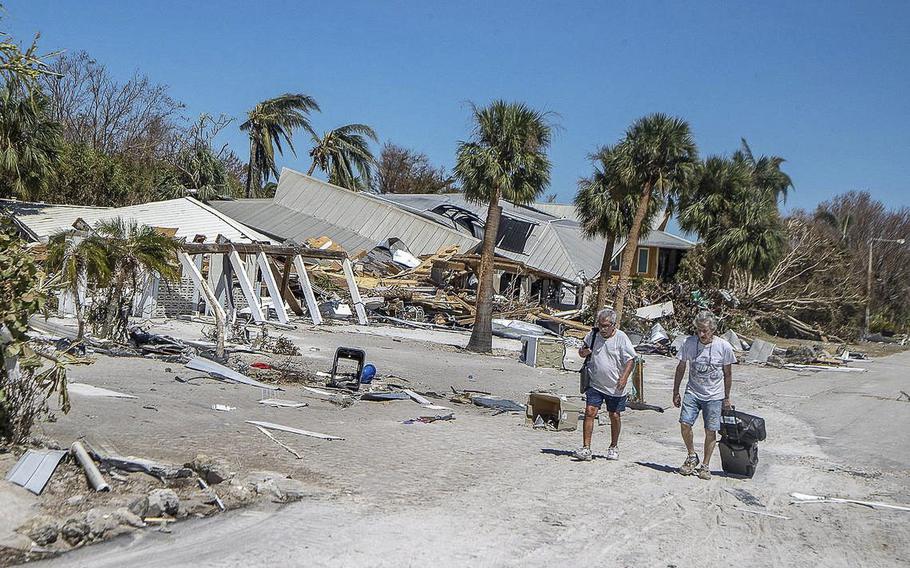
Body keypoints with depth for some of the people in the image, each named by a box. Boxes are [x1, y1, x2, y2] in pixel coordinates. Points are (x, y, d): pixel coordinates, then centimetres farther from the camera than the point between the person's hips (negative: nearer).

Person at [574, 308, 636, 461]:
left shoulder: (621, 338, -10)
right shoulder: (593, 335, 1)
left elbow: (630, 360, -8)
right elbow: (582, 351, 15)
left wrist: (624, 377, -21)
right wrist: (583, 352, -10)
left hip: (616, 387, -2)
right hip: (595, 384, 2)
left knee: (614, 416, 8)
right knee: (590, 412, -9)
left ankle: (614, 447, 28)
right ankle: (586, 449, -7)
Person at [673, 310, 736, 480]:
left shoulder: (724, 347, -10)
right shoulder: (689, 343, -7)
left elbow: (727, 374, 3)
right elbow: (680, 368, 5)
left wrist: (726, 398, 8)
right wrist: (676, 393, 6)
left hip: (714, 396, -1)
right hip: (692, 392, 1)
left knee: (710, 430, 0)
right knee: (685, 423, -13)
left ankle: (705, 465, 15)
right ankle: (692, 456, 10)